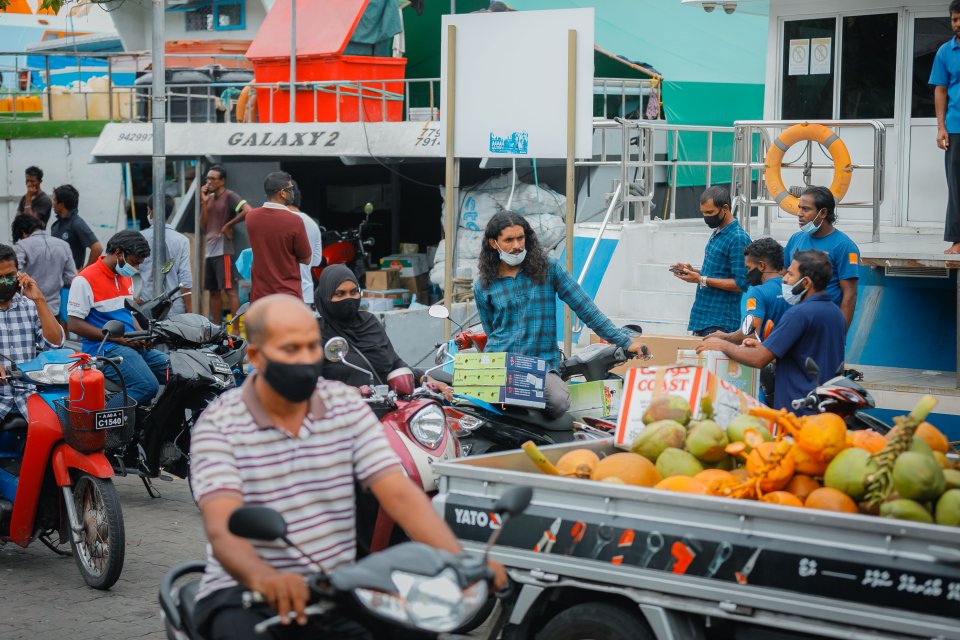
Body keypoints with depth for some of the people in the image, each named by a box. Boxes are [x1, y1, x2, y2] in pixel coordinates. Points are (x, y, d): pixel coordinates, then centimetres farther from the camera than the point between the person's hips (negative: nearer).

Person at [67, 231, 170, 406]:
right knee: (148, 386, -30)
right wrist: (118, 338, -15)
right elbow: (74, 324, -12)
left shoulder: (126, 277, 18)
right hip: (104, 349, -9)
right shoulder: (85, 280, -8)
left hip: (132, 345, 9)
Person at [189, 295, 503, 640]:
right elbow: (222, 527, -22)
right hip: (243, 590, -4)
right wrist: (265, 578, -45)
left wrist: (460, 560, -23)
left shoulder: (347, 406, 4)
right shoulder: (218, 424, -8)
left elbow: (400, 494, -5)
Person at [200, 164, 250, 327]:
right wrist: (204, 202, 3)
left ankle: (236, 330, -11)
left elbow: (248, 211, -22)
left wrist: (228, 225, -13)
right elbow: (204, 226, 12)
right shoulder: (209, 198, 16)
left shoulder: (229, 196, -7)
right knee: (213, 291, 13)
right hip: (209, 251, 9)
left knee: (230, 290, -10)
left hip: (223, 250, -8)